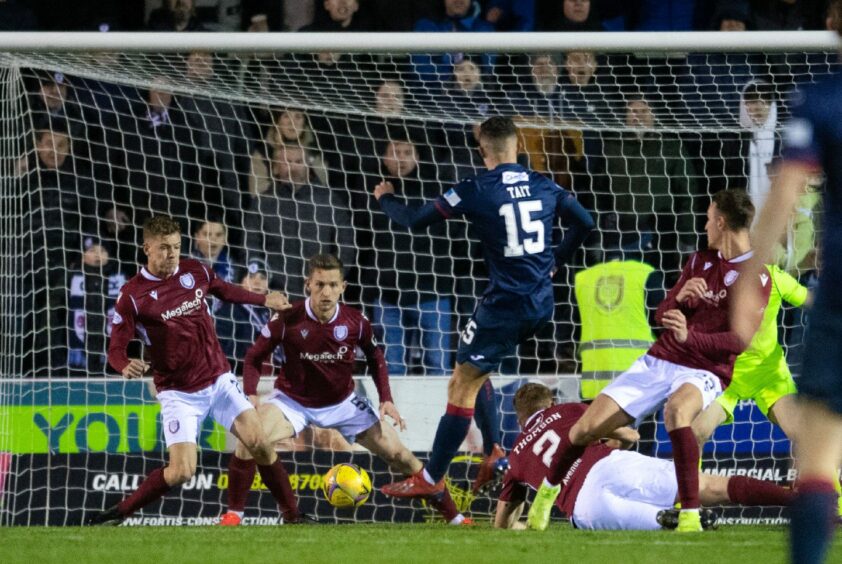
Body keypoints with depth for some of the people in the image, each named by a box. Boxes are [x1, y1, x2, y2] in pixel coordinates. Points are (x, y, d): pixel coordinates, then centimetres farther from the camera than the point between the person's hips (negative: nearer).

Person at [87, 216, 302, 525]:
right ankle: (118, 513, 2)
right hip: (178, 393, -4)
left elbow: (224, 290, 23)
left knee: (259, 442, -7)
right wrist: (126, 366, -37)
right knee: (181, 471, -16)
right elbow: (115, 348, -15)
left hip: (219, 380, 4)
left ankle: (292, 515, 7)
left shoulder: (194, 271, 0)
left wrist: (263, 300, 30)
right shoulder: (132, 296, -15)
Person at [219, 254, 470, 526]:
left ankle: (453, 516, 12)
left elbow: (375, 357, 5)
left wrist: (386, 399, -2)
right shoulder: (287, 320, -21)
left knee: (397, 453, -1)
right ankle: (234, 513, -8)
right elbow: (254, 357, -8)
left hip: (343, 402, 2)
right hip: (293, 400, -2)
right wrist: (251, 395, -22)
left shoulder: (356, 322, -15)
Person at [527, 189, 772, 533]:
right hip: (659, 362, 6)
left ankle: (690, 518, -42)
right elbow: (662, 315, 12)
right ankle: (548, 491, 26)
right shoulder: (700, 261, 13)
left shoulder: (756, 276, -8)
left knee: (676, 409, -42)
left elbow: (741, 339, -19)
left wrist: (690, 337, -34)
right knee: (587, 427, -3)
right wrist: (679, 297, -11)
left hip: (705, 373, -6)